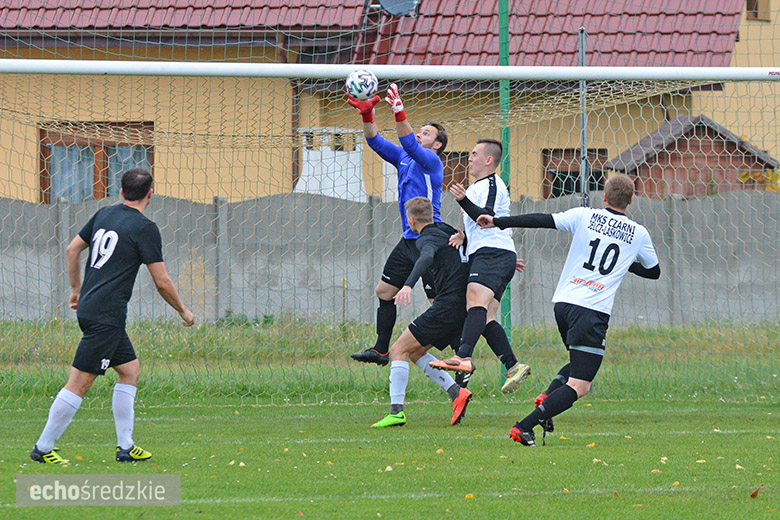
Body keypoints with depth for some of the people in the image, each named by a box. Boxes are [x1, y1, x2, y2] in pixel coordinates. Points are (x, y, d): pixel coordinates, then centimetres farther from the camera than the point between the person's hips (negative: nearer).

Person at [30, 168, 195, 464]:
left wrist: (76, 290, 29)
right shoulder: (144, 229, -10)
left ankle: (125, 447, 16)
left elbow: (72, 250, 19)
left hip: (89, 307, 9)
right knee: (80, 382, -6)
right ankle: (43, 448, -5)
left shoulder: (104, 215, 11)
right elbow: (162, 282, -8)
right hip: (107, 315, -9)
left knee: (130, 370, 16)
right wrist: (183, 312, 6)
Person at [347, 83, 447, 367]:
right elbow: (376, 142, 7)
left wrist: (399, 112, -39)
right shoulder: (404, 158, 13)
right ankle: (380, 351, 18)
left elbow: (410, 145, -28)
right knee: (384, 291, 10)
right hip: (408, 240, 9)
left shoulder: (431, 161, -10)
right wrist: (367, 115, -9)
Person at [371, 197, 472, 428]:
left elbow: (427, 257, -32)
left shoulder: (428, 239, -8)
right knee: (415, 351, 17)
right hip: (462, 309, 9)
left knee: (399, 349, -5)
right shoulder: (447, 231, 18)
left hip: (447, 307, -9)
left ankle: (396, 410, -14)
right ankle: (456, 393, 6)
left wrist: (408, 285, -47)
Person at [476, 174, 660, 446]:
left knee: (579, 365, 28)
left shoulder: (585, 216, 5)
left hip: (563, 302, 4)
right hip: (593, 311, -4)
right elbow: (654, 271, 22)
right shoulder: (639, 234, 7)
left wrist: (498, 222, 3)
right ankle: (524, 428, -20)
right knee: (579, 388, -5)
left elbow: (542, 220, -1)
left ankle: (548, 396, 2)